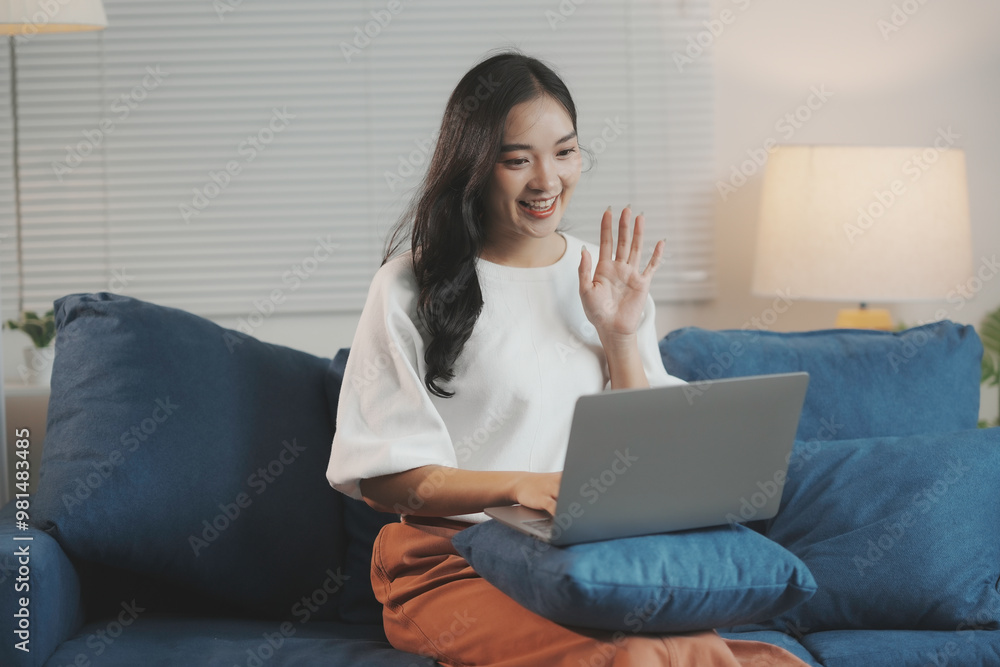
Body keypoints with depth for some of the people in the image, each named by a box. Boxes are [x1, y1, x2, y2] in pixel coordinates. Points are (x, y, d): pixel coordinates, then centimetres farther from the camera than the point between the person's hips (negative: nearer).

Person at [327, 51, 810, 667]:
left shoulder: (610, 279, 14)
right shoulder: (411, 286, 0)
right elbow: (381, 475, -5)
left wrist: (620, 336, -1)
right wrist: (519, 485, -19)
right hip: (455, 562, -4)